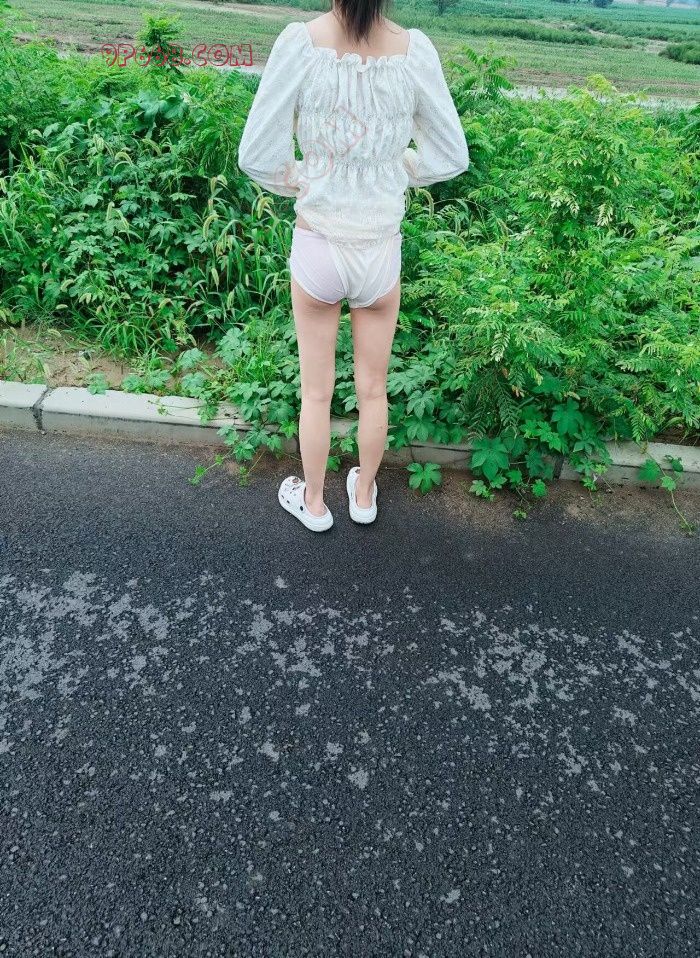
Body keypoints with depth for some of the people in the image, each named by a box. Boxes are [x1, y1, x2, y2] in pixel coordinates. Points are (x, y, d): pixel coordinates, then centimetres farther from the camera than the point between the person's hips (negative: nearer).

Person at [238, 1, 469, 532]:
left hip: (317, 247, -1)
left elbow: (256, 156, -12)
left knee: (316, 391, 16)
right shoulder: (415, 49, -9)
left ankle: (313, 502, 35)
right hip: (382, 250, 1)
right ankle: (364, 496, 39)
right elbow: (452, 158, -1)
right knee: (373, 390, 19)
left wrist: (302, 181, 7)